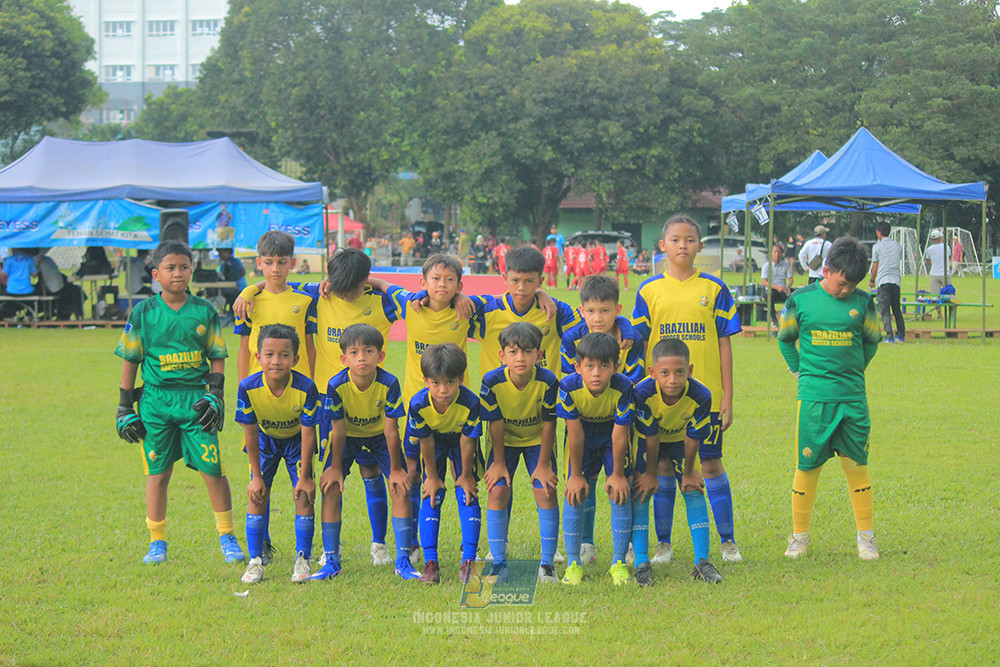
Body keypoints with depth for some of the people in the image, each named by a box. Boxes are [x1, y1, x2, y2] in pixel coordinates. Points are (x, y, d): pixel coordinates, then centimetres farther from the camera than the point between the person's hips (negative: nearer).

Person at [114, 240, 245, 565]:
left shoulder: (205, 311, 4)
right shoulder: (143, 313, 2)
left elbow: (217, 356, 9)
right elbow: (130, 359, 7)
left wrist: (215, 394, -3)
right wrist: (124, 407, 5)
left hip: (195, 399, 0)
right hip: (156, 400, 0)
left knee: (213, 470, -3)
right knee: (158, 474, 4)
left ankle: (227, 538, 11)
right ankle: (157, 542, 16)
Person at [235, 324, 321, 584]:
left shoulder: (305, 388, -32)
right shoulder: (249, 387, -29)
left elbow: (308, 434, -22)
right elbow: (250, 434, -17)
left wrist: (305, 476, -17)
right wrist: (257, 475, -11)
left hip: (296, 441, -1)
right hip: (265, 441, 1)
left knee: (304, 495, -9)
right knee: (257, 494, -7)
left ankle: (302, 560, 2)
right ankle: (255, 561, 2)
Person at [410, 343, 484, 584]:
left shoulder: (470, 403, -37)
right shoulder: (419, 404, -34)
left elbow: (467, 441, -22)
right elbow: (426, 442, -19)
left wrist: (466, 475, -10)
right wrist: (432, 476, -9)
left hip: (461, 441, -1)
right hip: (435, 441, 1)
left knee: (467, 495, -10)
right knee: (432, 496, -9)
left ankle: (468, 560, -8)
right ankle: (430, 562, -8)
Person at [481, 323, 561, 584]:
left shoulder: (547, 382, -28)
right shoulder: (492, 382, -27)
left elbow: (549, 424, -17)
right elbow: (496, 424, -15)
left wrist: (543, 464, -12)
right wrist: (499, 462, -8)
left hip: (537, 440, 0)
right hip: (505, 441, 0)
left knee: (546, 492, -11)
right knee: (497, 492, -11)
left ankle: (547, 564, -1)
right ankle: (499, 563, -1)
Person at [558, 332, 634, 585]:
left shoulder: (623, 388, -32)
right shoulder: (569, 387, -31)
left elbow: (619, 435, -22)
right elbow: (576, 435, -21)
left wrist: (618, 474, -14)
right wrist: (576, 474, -13)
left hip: (612, 437, 0)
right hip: (583, 438, 1)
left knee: (619, 493, -9)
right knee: (575, 494, -7)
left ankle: (618, 563, 3)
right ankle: (573, 564, 3)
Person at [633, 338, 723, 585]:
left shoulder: (700, 396, -34)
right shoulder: (644, 393, -38)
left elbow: (693, 438, -19)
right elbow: (650, 437, -25)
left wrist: (688, 472, -7)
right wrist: (651, 474, -13)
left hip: (679, 439, 2)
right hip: (646, 440, -2)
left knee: (693, 489, -6)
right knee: (641, 490, -12)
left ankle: (701, 561, -2)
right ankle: (641, 563, -9)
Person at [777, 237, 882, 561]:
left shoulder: (862, 303, 3)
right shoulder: (800, 300, 0)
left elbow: (871, 340, 19)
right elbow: (785, 339, 15)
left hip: (853, 397, 1)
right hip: (813, 397, -1)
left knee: (856, 465, 4)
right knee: (807, 466, 2)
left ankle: (866, 537, 14)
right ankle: (800, 536, 15)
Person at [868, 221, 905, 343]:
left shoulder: (877, 246, -1)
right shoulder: (898, 245, 12)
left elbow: (875, 266, 2)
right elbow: (899, 263, 18)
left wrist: (872, 280, 15)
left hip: (883, 280, -4)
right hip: (896, 280, 4)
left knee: (885, 311, -4)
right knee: (897, 309, 15)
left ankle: (890, 336, -14)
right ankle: (901, 335, 18)